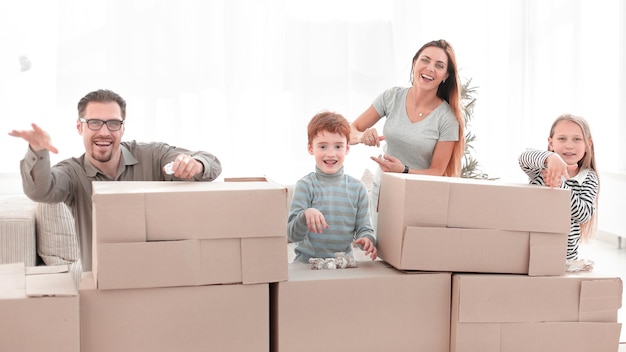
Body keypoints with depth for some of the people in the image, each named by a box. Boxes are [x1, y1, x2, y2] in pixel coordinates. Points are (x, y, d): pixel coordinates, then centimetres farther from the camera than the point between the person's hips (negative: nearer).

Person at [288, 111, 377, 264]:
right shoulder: (305, 185, -2)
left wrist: (367, 239, -14)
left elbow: (364, 228, 9)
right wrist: (305, 215, -26)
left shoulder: (357, 188, 6)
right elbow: (293, 234, -6)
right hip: (307, 262, -4)